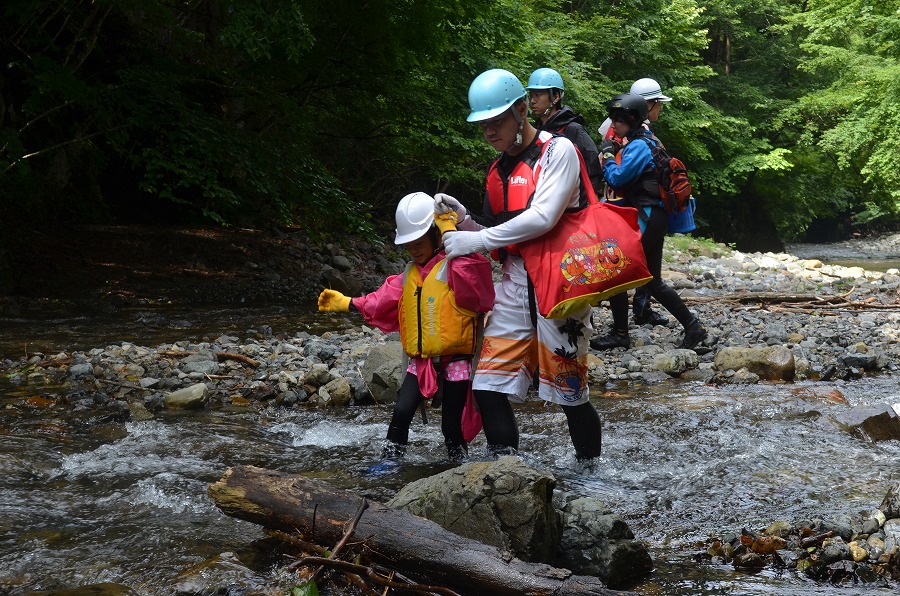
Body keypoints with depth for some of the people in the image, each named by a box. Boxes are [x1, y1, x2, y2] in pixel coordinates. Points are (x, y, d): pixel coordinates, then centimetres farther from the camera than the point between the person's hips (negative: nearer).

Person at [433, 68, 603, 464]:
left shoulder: (557, 151, -6)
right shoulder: (498, 170, 17)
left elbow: (543, 218, -18)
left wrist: (477, 240, -15)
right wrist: (463, 219, 1)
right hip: (513, 287, 7)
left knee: (569, 391, -1)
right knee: (488, 389, -2)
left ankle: (589, 472, 17)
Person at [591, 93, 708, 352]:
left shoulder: (638, 146, -13)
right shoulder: (647, 142, 18)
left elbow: (617, 179, -18)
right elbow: (625, 180, 19)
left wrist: (608, 155, -3)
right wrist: (611, 155, 5)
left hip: (646, 218, -10)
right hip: (654, 217, 10)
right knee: (652, 281, 13)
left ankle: (620, 334, 2)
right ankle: (693, 327, 15)